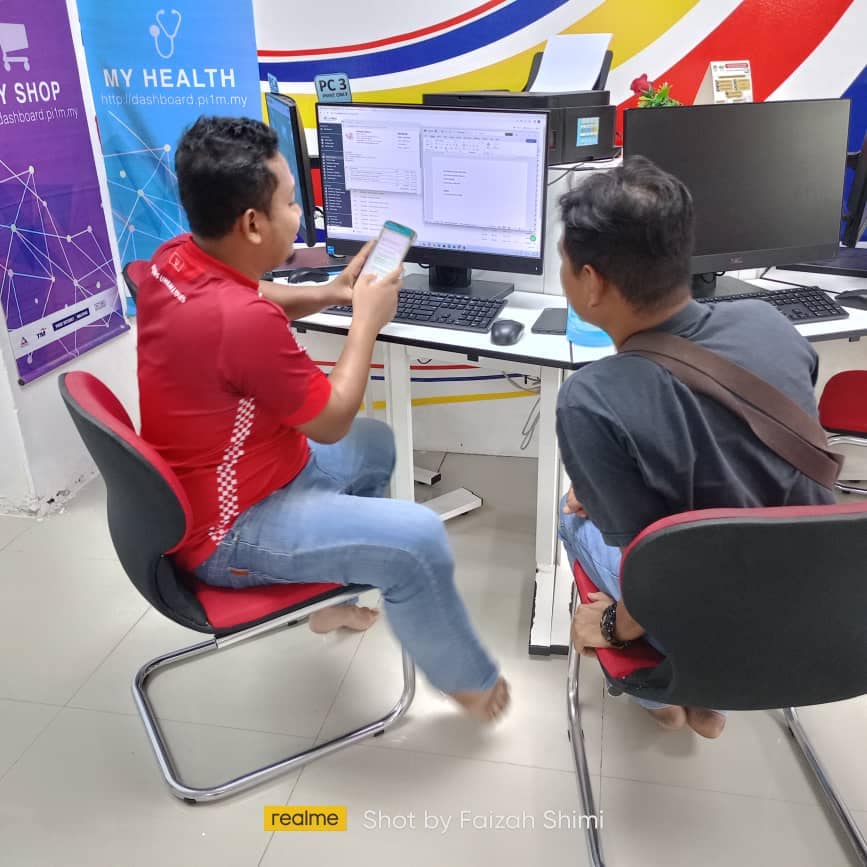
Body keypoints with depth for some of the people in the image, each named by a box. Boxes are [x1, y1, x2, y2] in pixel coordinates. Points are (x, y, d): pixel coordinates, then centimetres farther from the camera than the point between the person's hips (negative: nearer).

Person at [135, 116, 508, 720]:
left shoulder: (176, 258, -5)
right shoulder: (241, 319, -33)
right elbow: (331, 421, -19)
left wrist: (331, 292, 5)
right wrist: (367, 319, -9)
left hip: (218, 479, 10)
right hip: (227, 532, -10)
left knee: (375, 445, 23)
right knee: (418, 539, -19)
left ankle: (335, 593, 37)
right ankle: (466, 678, 9)